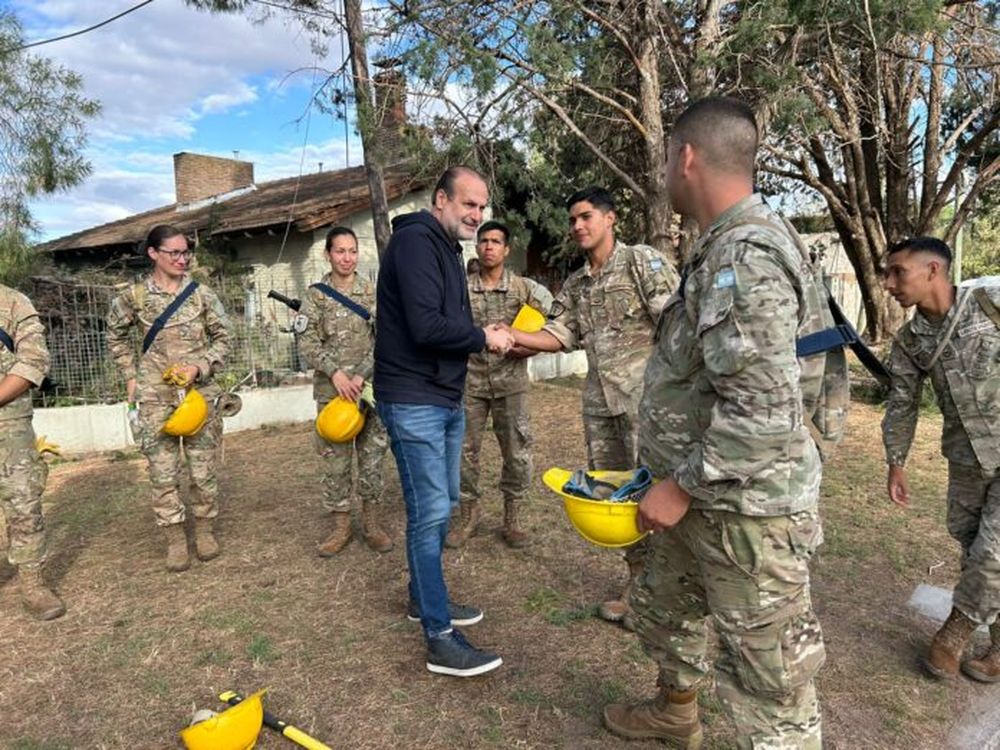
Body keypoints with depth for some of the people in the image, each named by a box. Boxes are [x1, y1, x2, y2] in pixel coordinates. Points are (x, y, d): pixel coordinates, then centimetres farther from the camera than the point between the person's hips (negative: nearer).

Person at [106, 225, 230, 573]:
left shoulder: (202, 294, -1)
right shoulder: (134, 296, 0)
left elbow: (222, 337, 5)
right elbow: (116, 337, 16)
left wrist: (200, 367, -10)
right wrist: (131, 375, 8)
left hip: (200, 392, 0)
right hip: (156, 397, 0)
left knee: (204, 469, 6)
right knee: (163, 473, 3)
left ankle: (205, 528, 25)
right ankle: (175, 538, 17)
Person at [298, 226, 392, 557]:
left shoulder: (372, 292, 3)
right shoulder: (316, 295, 2)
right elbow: (307, 341, -2)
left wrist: (361, 375, -13)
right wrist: (335, 372, -15)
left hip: (370, 385, 1)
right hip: (331, 387, 0)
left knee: (373, 454, 5)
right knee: (335, 457, 5)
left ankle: (371, 523, 18)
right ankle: (341, 526, 17)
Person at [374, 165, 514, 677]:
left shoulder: (446, 247, 18)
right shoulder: (415, 240, -14)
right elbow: (426, 327, -25)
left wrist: (484, 336, 0)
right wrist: (484, 339, -12)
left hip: (446, 399, 10)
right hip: (413, 400, -10)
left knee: (442, 504, 17)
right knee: (430, 512, -7)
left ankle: (424, 597, 34)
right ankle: (440, 639, 2)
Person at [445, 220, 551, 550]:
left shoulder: (524, 287, 1)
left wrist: (530, 348, -12)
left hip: (510, 383, 0)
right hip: (469, 383, 1)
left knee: (518, 452, 3)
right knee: (464, 450, 8)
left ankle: (512, 518, 21)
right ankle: (468, 513, 27)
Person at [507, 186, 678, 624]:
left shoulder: (643, 262, -3)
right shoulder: (575, 284, 15)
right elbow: (558, 335, 8)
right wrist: (510, 336, -7)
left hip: (644, 395, -7)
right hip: (599, 400, 7)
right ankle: (637, 580, 28)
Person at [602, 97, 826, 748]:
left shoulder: (743, 255, -23)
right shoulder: (728, 246, 10)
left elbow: (762, 411, -30)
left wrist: (682, 485, -20)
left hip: (746, 508, -11)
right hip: (706, 499, 11)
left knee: (767, 679, 5)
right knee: (665, 608, 28)